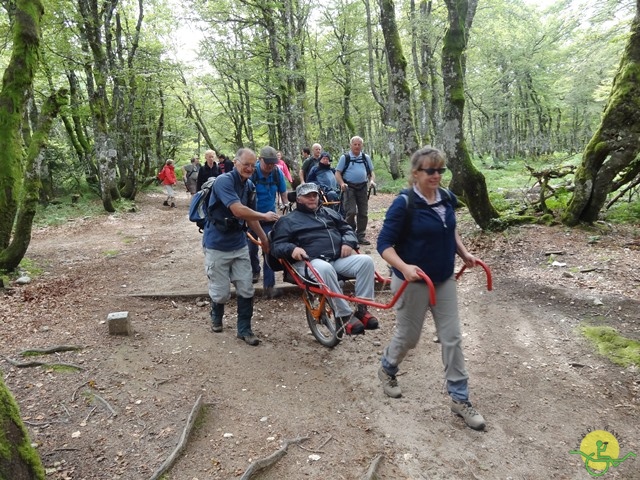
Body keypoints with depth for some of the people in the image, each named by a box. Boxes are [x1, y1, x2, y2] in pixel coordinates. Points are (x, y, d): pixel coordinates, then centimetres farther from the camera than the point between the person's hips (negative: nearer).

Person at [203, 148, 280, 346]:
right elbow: (238, 210, -30)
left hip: (239, 243, 6)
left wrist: (264, 238, 16)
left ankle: (244, 329, 16)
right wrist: (265, 216, -19)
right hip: (217, 244, -6)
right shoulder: (224, 181, -19)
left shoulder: (250, 186, 6)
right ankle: (216, 317, 35)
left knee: (246, 289, 2)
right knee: (221, 291, 3)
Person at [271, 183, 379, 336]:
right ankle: (344, 315, -33)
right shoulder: (288, 220, 14)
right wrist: (292, 249, -17)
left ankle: (362, 309, -19)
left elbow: (347, 229, 27)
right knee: (324, 269, -41)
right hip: (310, 262, -4)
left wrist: (348, 243, 3)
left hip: (339, 259, 5)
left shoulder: (329, 213, 28)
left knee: (366, 260, -22)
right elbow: (277, 246, 6)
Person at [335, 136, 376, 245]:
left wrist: (372, 180, -4)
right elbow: (338, 173, 0)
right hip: (349, 187, -4)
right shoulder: (345, 157, 3)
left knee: (363, 213, 5)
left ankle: (360, 236, 15)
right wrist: (342, 183, -18)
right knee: (351, 212, -13)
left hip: (362, 187, 4)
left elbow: (371, 172, 18)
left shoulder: (366, 158, 13)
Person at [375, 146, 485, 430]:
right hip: (413, 282, -6)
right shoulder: (404, 204, -20)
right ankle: (387, 370, 42)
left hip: (444, 280, 6)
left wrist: (463, 253, 6)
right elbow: (384, 244, -19)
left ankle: (459, 399, 18)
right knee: (408, 336, 11)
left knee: (452, 338, 6)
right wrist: (403, 267, -34)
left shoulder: (447, 198, 1)